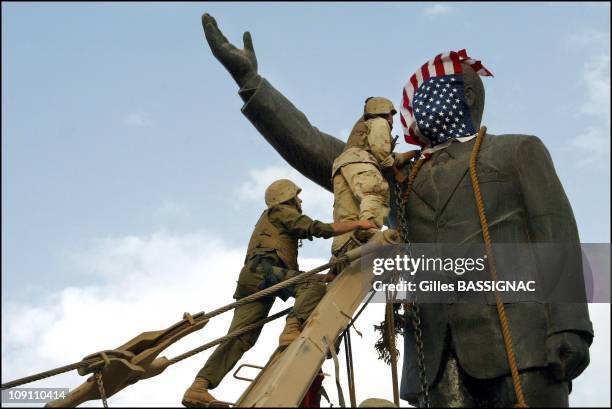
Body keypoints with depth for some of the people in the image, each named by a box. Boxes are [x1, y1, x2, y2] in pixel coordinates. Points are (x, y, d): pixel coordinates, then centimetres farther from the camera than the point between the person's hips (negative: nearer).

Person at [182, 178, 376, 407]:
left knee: (240, 337, -6)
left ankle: (199, 388, -20)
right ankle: (293, 329, -46)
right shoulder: (281, 211, 14)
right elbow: (320, 229, 0)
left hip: (251, 278, 8)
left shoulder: (270, 219, 41)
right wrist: (358, 224, 5)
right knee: (314, 286, -24)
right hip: (264, 270, -8)